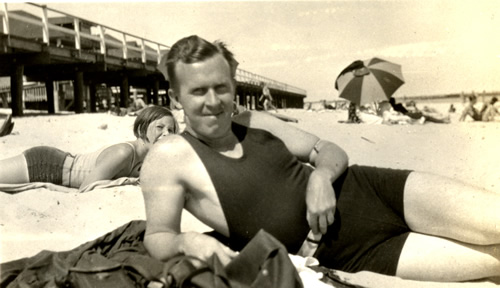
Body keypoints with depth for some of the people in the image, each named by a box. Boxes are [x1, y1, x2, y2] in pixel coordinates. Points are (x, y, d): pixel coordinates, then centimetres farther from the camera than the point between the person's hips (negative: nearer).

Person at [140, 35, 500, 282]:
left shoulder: (255, 122, 9)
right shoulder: (169, 156, -4)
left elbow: (331, 151, 12)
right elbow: (157, 238, -1)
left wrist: (321, 177, -12)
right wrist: (187, 241, -25)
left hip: (367, 192, 5)